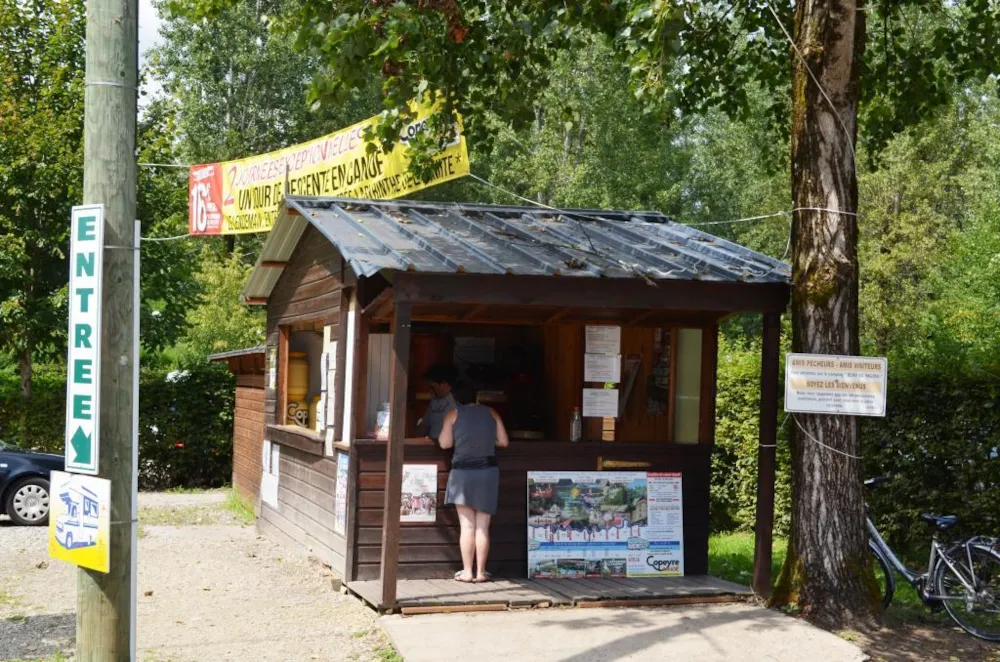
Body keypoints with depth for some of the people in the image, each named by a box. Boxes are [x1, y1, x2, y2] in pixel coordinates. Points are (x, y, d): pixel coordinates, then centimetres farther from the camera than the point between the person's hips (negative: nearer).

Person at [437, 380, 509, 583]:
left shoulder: (453, 415, 0)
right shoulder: (490, 412, 7)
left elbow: (445, 443, -5)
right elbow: (504, 442, 6)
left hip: (463, 472, -2)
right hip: (488, 471, 2)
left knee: (467, 526, 1)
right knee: (482, 527, 5)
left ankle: (467, 572, 0)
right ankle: (481, 572, 5)